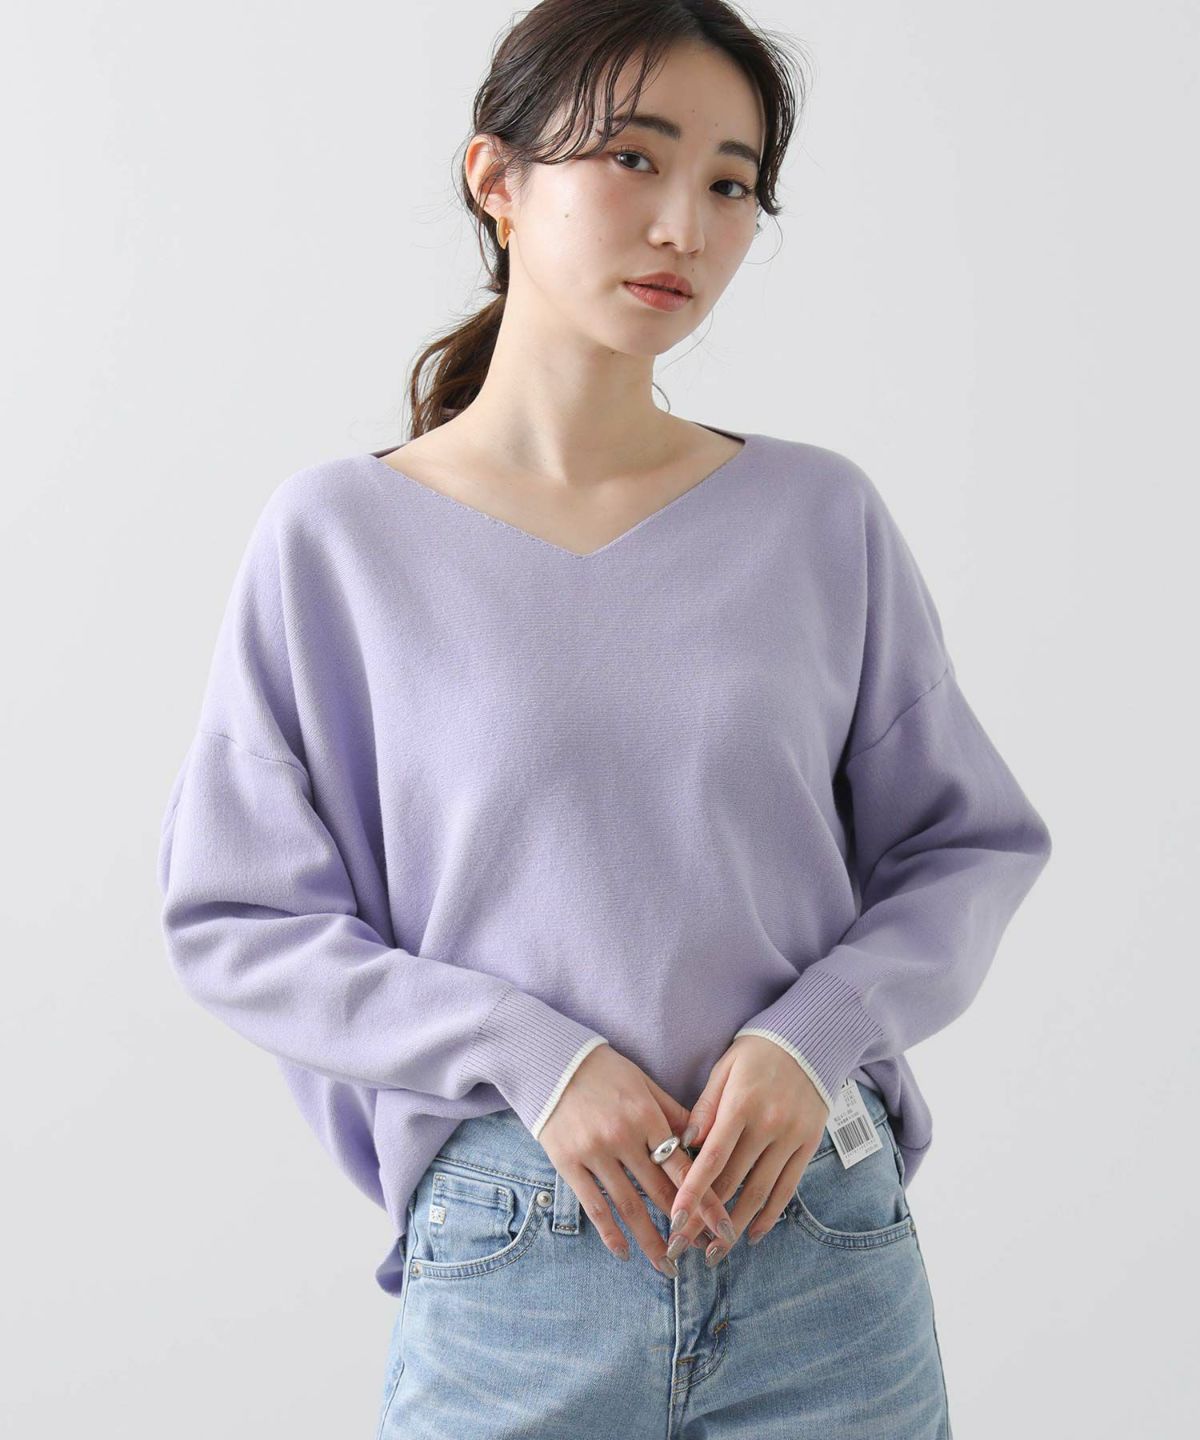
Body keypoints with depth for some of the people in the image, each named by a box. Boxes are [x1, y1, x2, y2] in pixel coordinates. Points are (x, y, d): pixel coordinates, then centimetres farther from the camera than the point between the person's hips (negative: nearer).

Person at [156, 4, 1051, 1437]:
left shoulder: (822, 516, 0)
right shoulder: (339, 535, -4)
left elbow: (967, 846, 6)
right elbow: (237, 921, -2)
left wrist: (812, 1039, -11)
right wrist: (531, 1057, -13)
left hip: (826, 1250, 2)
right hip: (507, 1271, -1)